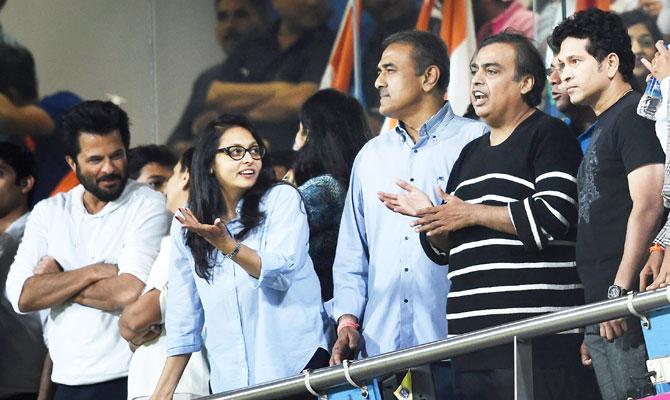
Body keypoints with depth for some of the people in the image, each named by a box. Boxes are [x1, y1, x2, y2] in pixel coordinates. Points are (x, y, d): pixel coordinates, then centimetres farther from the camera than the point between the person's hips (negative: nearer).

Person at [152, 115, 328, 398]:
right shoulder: (186, 225, 7)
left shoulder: (282, 199, -1)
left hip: (295, 364, -3)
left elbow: (282, 271, -15)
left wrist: (226, 244, -28)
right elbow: (183, 318, 11)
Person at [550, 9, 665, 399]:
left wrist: (620, 291, -21)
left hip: (627, 310, -10)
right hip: (604, 315, 10)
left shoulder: (635, 117, -5)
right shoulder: (603, 128, 24)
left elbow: (648, 207, -16)